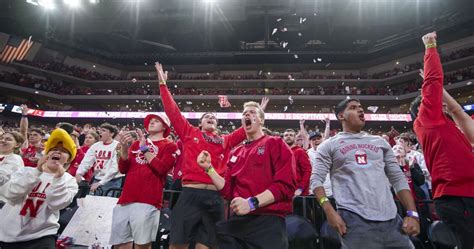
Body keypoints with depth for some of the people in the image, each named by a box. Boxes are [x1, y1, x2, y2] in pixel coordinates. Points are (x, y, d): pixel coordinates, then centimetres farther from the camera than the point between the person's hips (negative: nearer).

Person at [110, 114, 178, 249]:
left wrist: (145, 148, -4)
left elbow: (161, 168, -9)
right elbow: (123, 169, 13)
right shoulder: (136, 143, 22)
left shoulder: (169, 146, 7)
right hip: (126, 198, 5)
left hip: (147, 200, -5)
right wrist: (125, 148, -4)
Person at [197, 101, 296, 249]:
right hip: (237, 221, 5)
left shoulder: (275, 144, 0)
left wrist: (252, 203, -20)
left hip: (268, 222, -4)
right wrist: (208, 168, 2)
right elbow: (228, 191, 13)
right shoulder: (236, 153, 15)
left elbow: (286, 184, -12)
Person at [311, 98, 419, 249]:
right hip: (354, 220, -4)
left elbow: (398, 178, 15)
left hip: (391, 220, 4)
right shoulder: (329, 145, 4)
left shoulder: (380, 142, 17)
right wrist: (330, 212, -15)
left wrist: (412, 213, 4)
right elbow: (316, 179, -2)